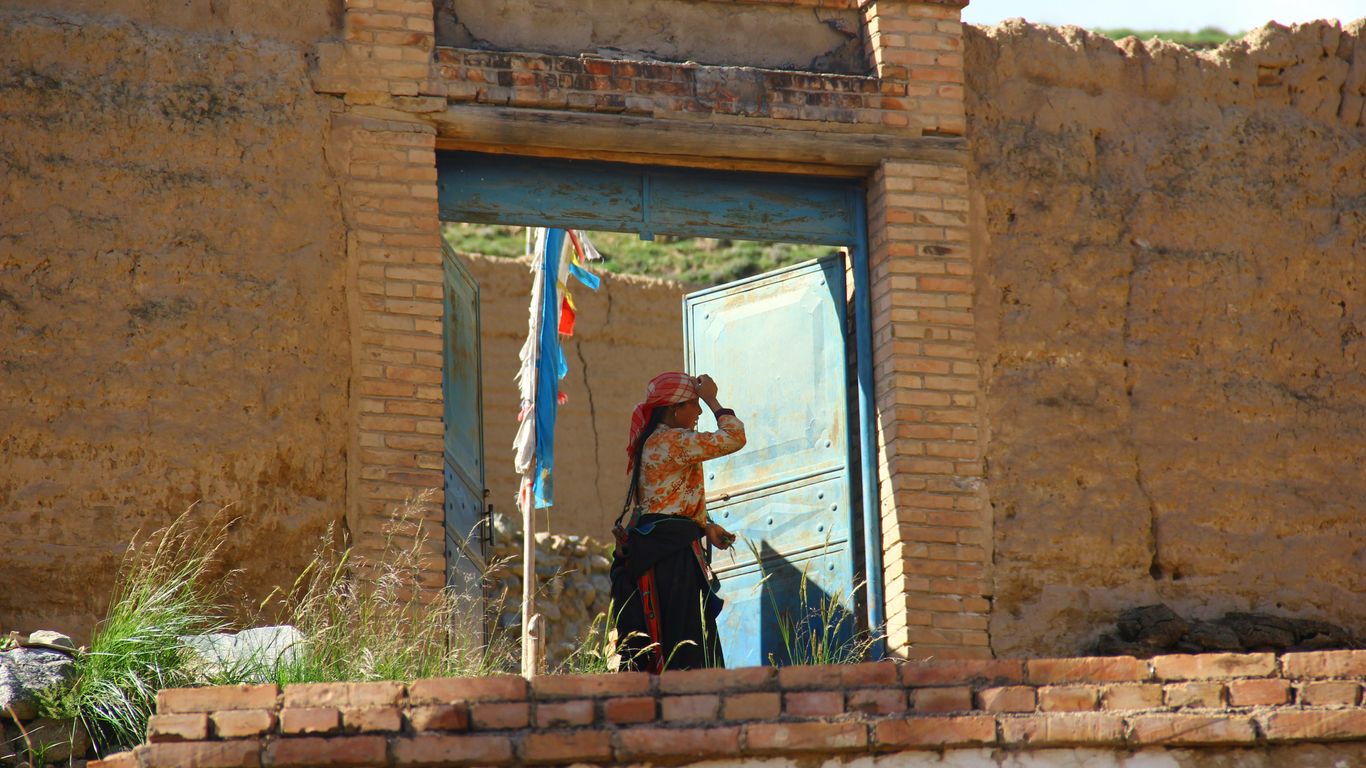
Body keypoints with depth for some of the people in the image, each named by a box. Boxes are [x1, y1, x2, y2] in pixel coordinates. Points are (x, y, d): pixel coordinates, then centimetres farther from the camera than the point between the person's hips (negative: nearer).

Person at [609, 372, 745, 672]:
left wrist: (705, 527, 14)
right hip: (670, 550, -10)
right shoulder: (672, 441, -12)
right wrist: (712, 399, -4)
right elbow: (734, 438, -15)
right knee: (681, 638, -12)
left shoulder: (653, 442, 18)